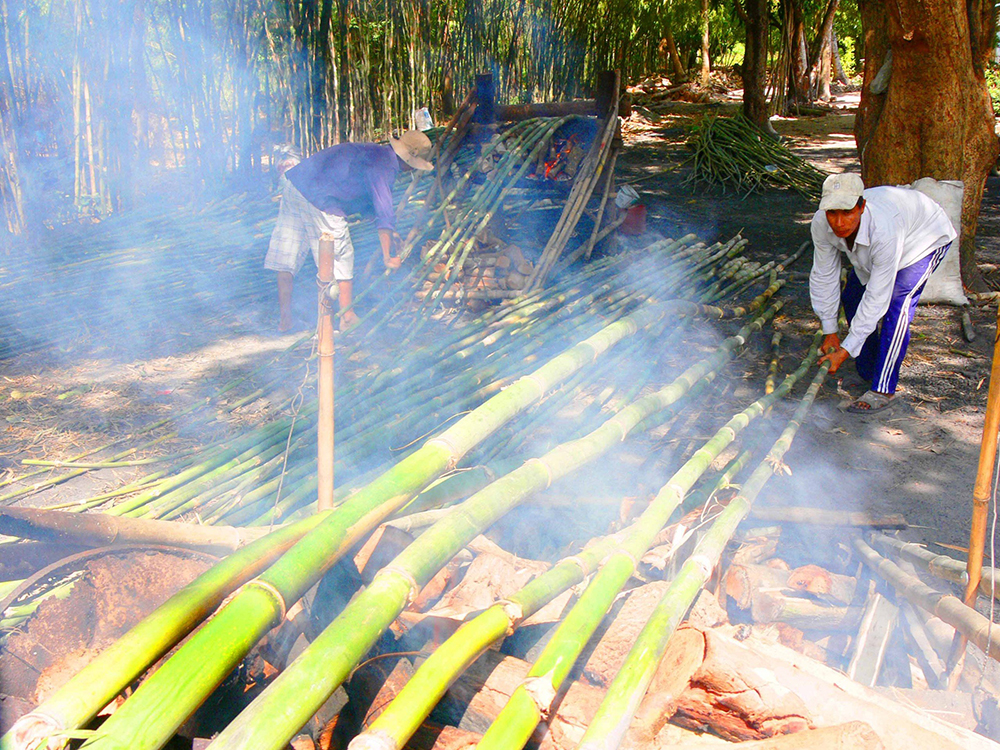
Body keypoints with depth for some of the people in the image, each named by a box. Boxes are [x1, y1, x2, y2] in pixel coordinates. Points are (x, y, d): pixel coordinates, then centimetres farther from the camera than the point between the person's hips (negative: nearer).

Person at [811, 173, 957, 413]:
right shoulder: (821, 224, -29)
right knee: (852, 296, 1)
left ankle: (883, 390, -17)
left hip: (926, 238, -6)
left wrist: (846, 350, -37)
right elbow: (823, 276, -15)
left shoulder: (884, 230, -45)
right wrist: (830, 332, -10)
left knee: (896, 303, -24)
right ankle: (868, 374, 19)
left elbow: (876, 297, -40)